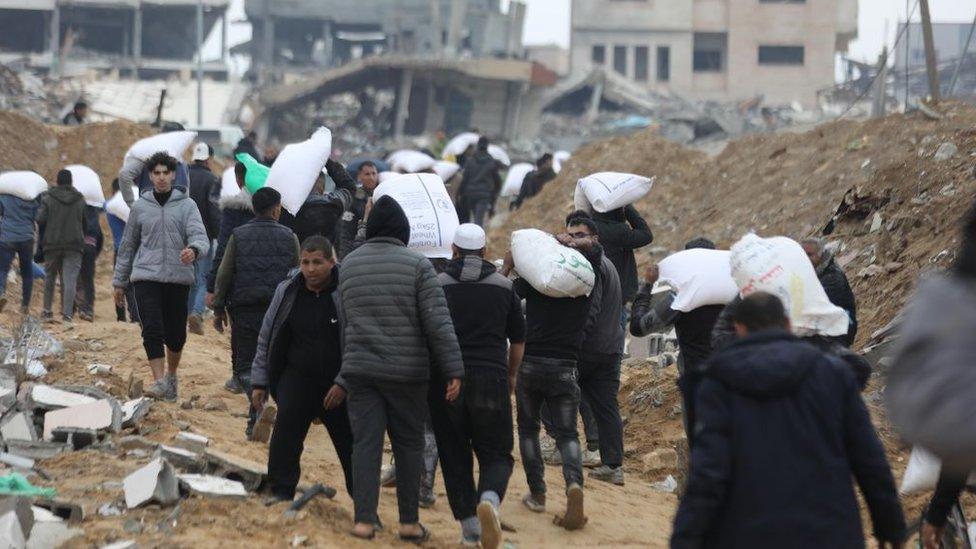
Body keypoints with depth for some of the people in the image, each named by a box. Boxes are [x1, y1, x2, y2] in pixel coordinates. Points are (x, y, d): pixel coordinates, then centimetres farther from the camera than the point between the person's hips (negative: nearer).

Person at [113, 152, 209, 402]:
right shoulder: (140, 206, 9)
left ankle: (171, 376, 30)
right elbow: (128, 245, 15)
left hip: (179, 278, 0)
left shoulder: (186, 205, 4)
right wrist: (120, 281, 16)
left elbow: (200, 235, -9)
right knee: (152, 331, -13)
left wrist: (194, 250, -34)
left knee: (176, 334, 8)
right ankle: (159, 381, -16)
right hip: (146, 276, 0)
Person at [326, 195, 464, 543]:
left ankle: (364, 520, -3)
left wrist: (344, 379, 18)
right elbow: (438, 322, -13)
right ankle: (409, 522, 10)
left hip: (360, 370, 3)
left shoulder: (348, 265, 7)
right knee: (408, 444, 7)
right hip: (407, 372, -3)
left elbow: (346, 325, 13)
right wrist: (454, 371, -12)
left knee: (365, 443, 3)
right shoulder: (417, 265, -7)